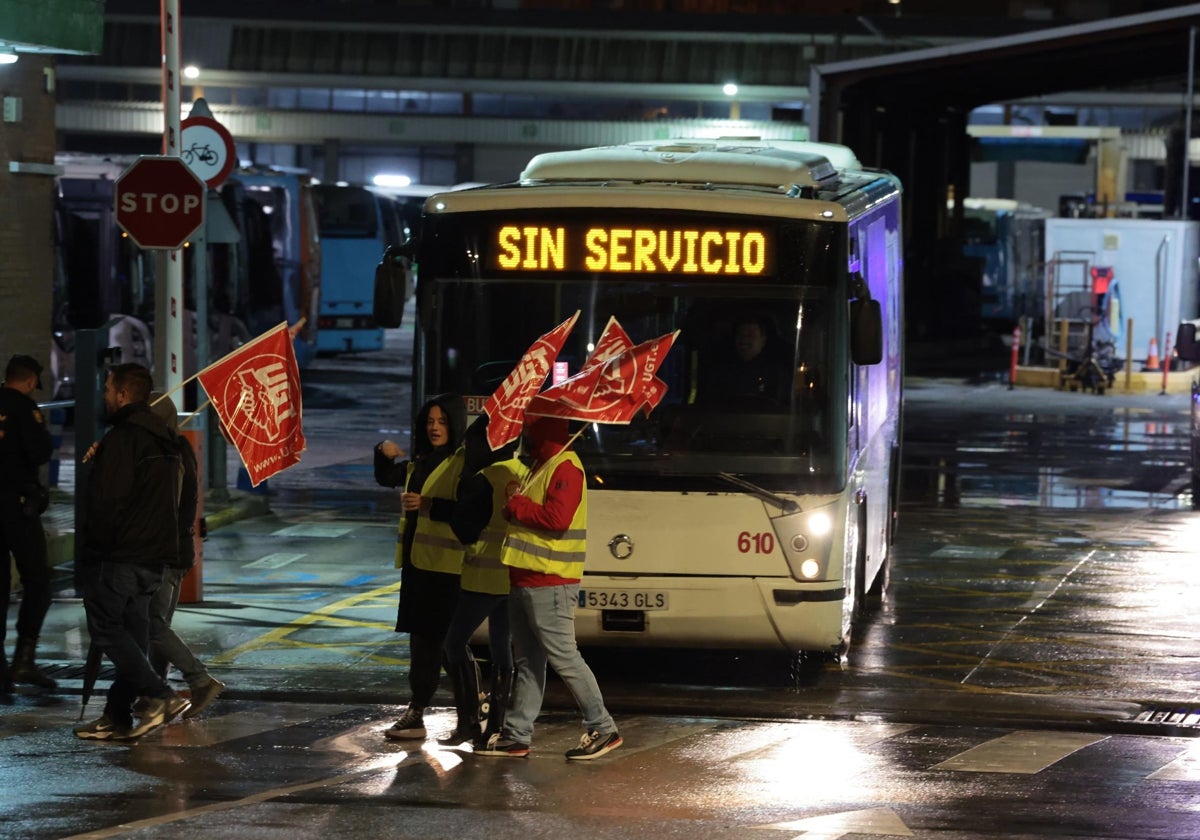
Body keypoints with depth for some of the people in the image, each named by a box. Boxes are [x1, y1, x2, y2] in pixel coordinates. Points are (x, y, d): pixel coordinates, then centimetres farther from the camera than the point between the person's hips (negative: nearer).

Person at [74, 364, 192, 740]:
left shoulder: (122, 439, -15)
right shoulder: (163, 440, 15)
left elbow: (105, 501, -19)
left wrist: (94, 548, -8)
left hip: (120, 554, -9)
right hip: (155, 555, 9)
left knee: (106, 627, -4)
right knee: (132, 631, 10)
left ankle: (158, 696, -16)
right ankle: (118, 716, 10)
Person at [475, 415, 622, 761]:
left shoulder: (565, 467, -14)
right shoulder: (542, 466, 20)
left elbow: (557, 517, -25)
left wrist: (516, 507, -14)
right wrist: (518, 506, 5)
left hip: (550, 585, -11)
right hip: (526, 580, 11)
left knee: (563, 658, -8)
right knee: (527, 661, 12)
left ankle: (603, 729, -1)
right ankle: (516, 735, 16)